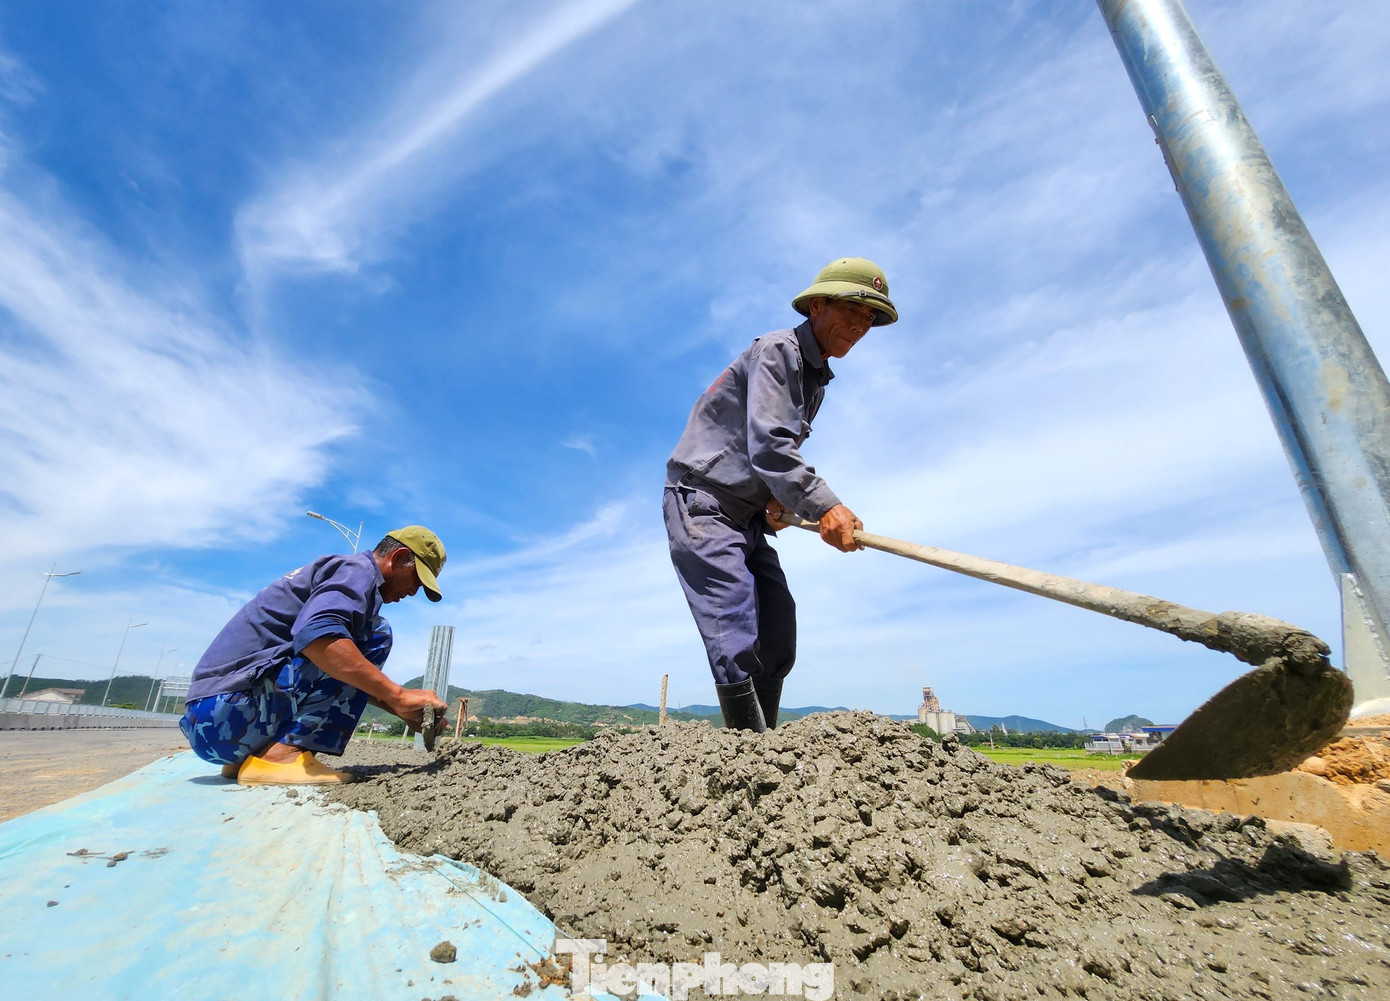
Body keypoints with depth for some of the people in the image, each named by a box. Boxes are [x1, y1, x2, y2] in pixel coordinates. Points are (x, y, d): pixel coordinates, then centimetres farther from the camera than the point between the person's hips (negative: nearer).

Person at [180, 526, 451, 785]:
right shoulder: (357, 570, -8)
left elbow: (358, 682, 27)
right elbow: (317, 635, -31)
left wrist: (405, 710, 17)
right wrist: (398, 695, -28)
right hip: (230, 710, -10)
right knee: (374, 633, -15)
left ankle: (244, 757, 13)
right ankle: (282, 754, -18)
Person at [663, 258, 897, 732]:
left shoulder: (816, 380, 17)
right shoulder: (777, 350, -11)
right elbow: (767, 444, -25)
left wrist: (777, 498, 0)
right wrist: (822, 506, -34)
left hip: (746, 515, 9)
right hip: (701, 504, -9)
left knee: (778, 640, 6)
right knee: (737, 641, -15)